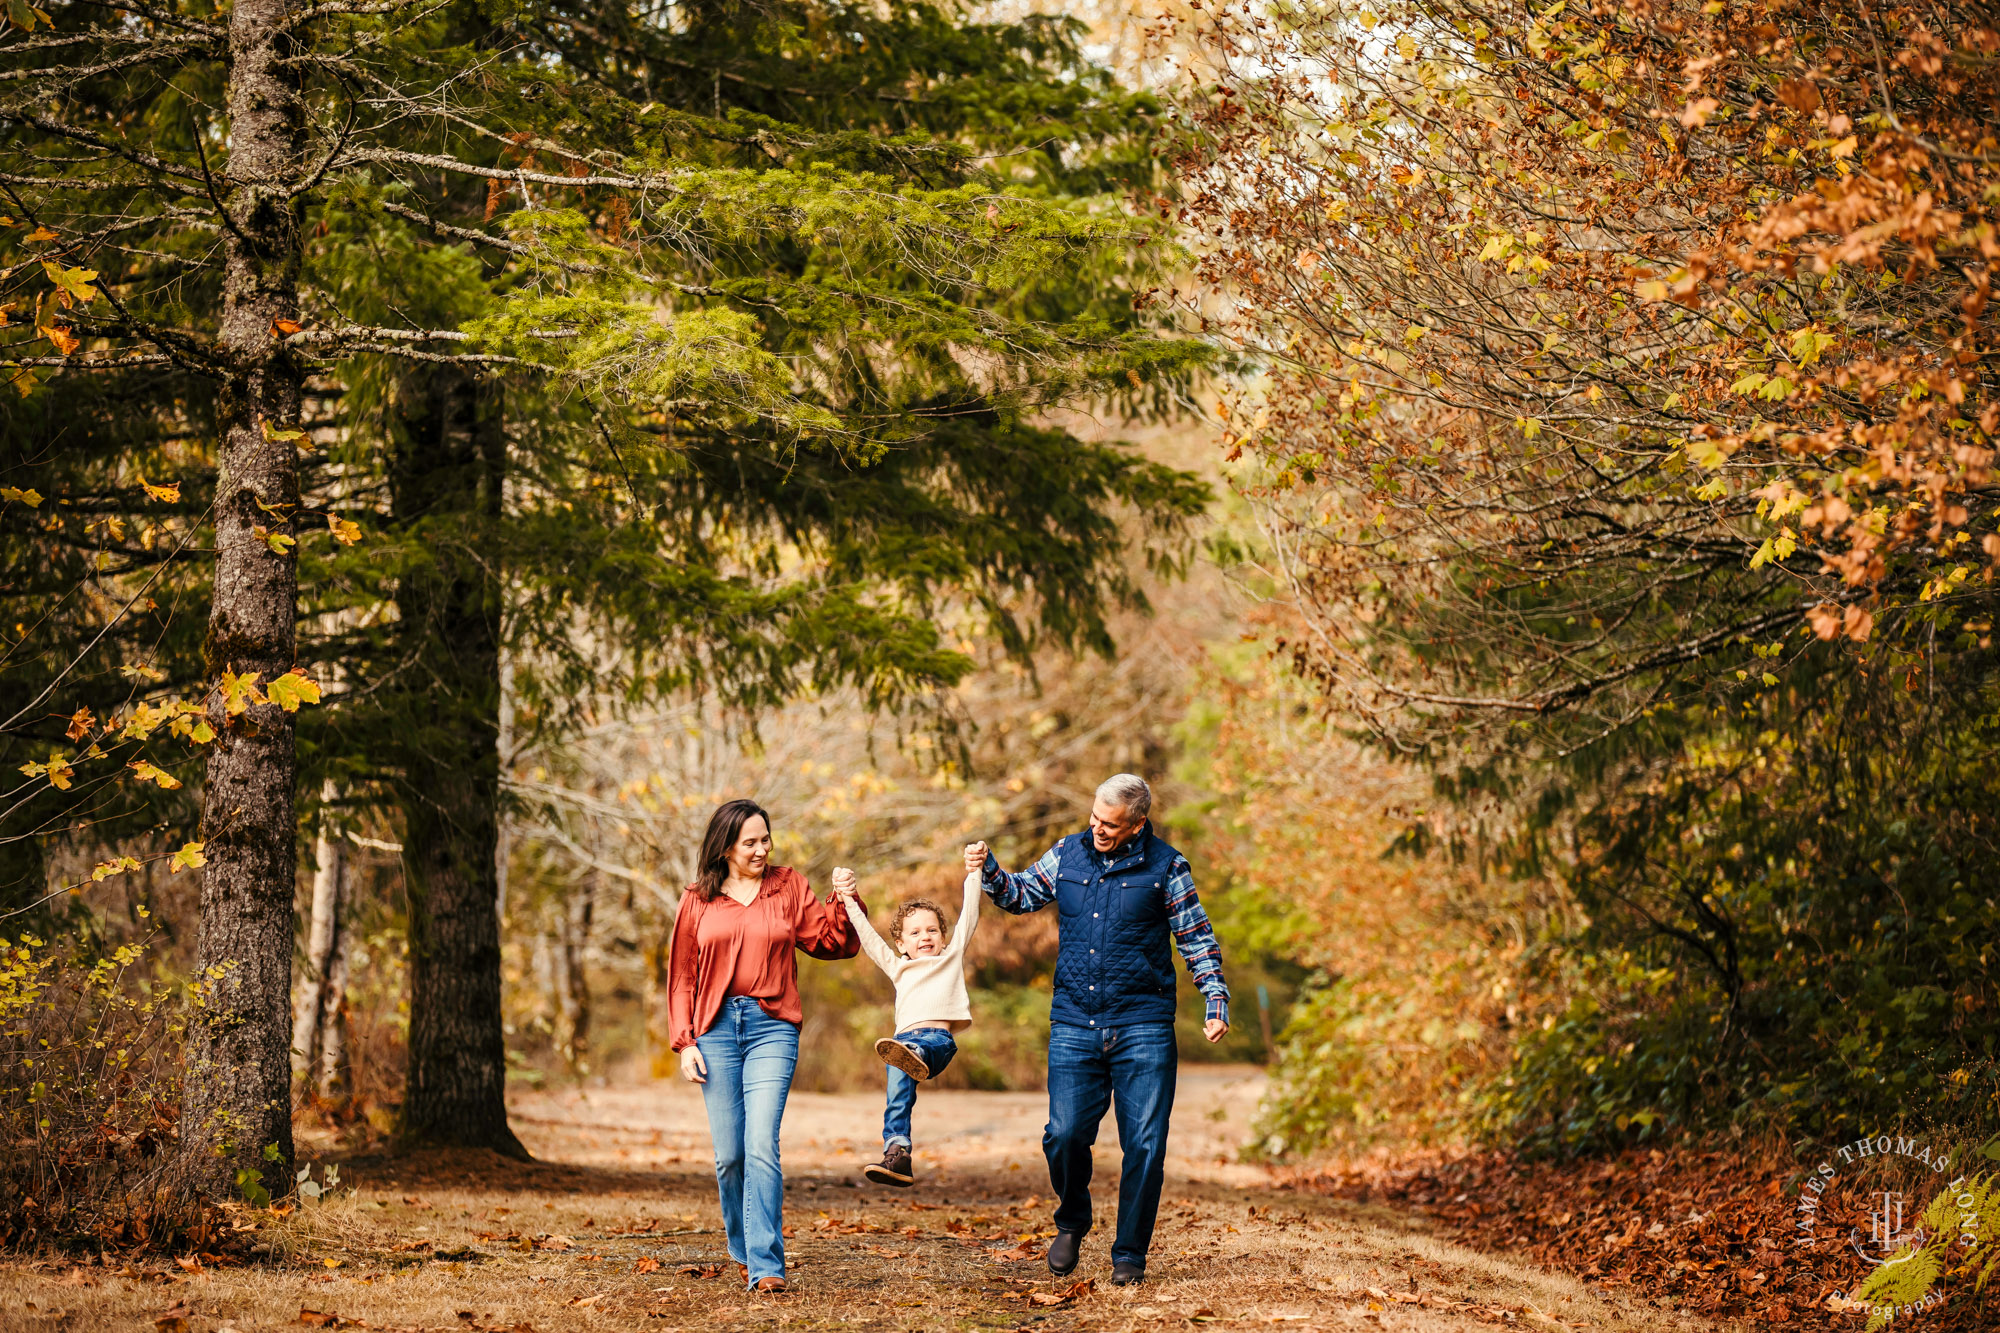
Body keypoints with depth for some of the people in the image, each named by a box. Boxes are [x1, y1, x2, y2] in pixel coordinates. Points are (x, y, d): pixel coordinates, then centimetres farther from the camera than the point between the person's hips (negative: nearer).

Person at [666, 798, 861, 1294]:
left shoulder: (789, 886, 9)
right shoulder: (697, 900, 8)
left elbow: (832, 943, 8)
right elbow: (682, 977, 10)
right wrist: (684, 1042, 2)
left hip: (771, 1028, -1)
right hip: (716, 1030, 1)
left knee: (761, 1147, -15)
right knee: (728, 1155, 2)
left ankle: (765, 1266, -18)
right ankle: (743, 1251, 22)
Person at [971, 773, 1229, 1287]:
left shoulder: (1165, 867, 0)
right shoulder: (1068, 854, 8)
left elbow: (1198, 940, 4)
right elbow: (1022, 895, 20)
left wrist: (1216, 1004, -4)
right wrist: (988, 870, 1)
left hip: (1143, 1026, -2)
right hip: (1074, 1022, 2)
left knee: (1144, 1145, -3)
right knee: (1065, 1134, -7)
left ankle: (1130, 1254, 10)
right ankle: (1072, 1223, 22)